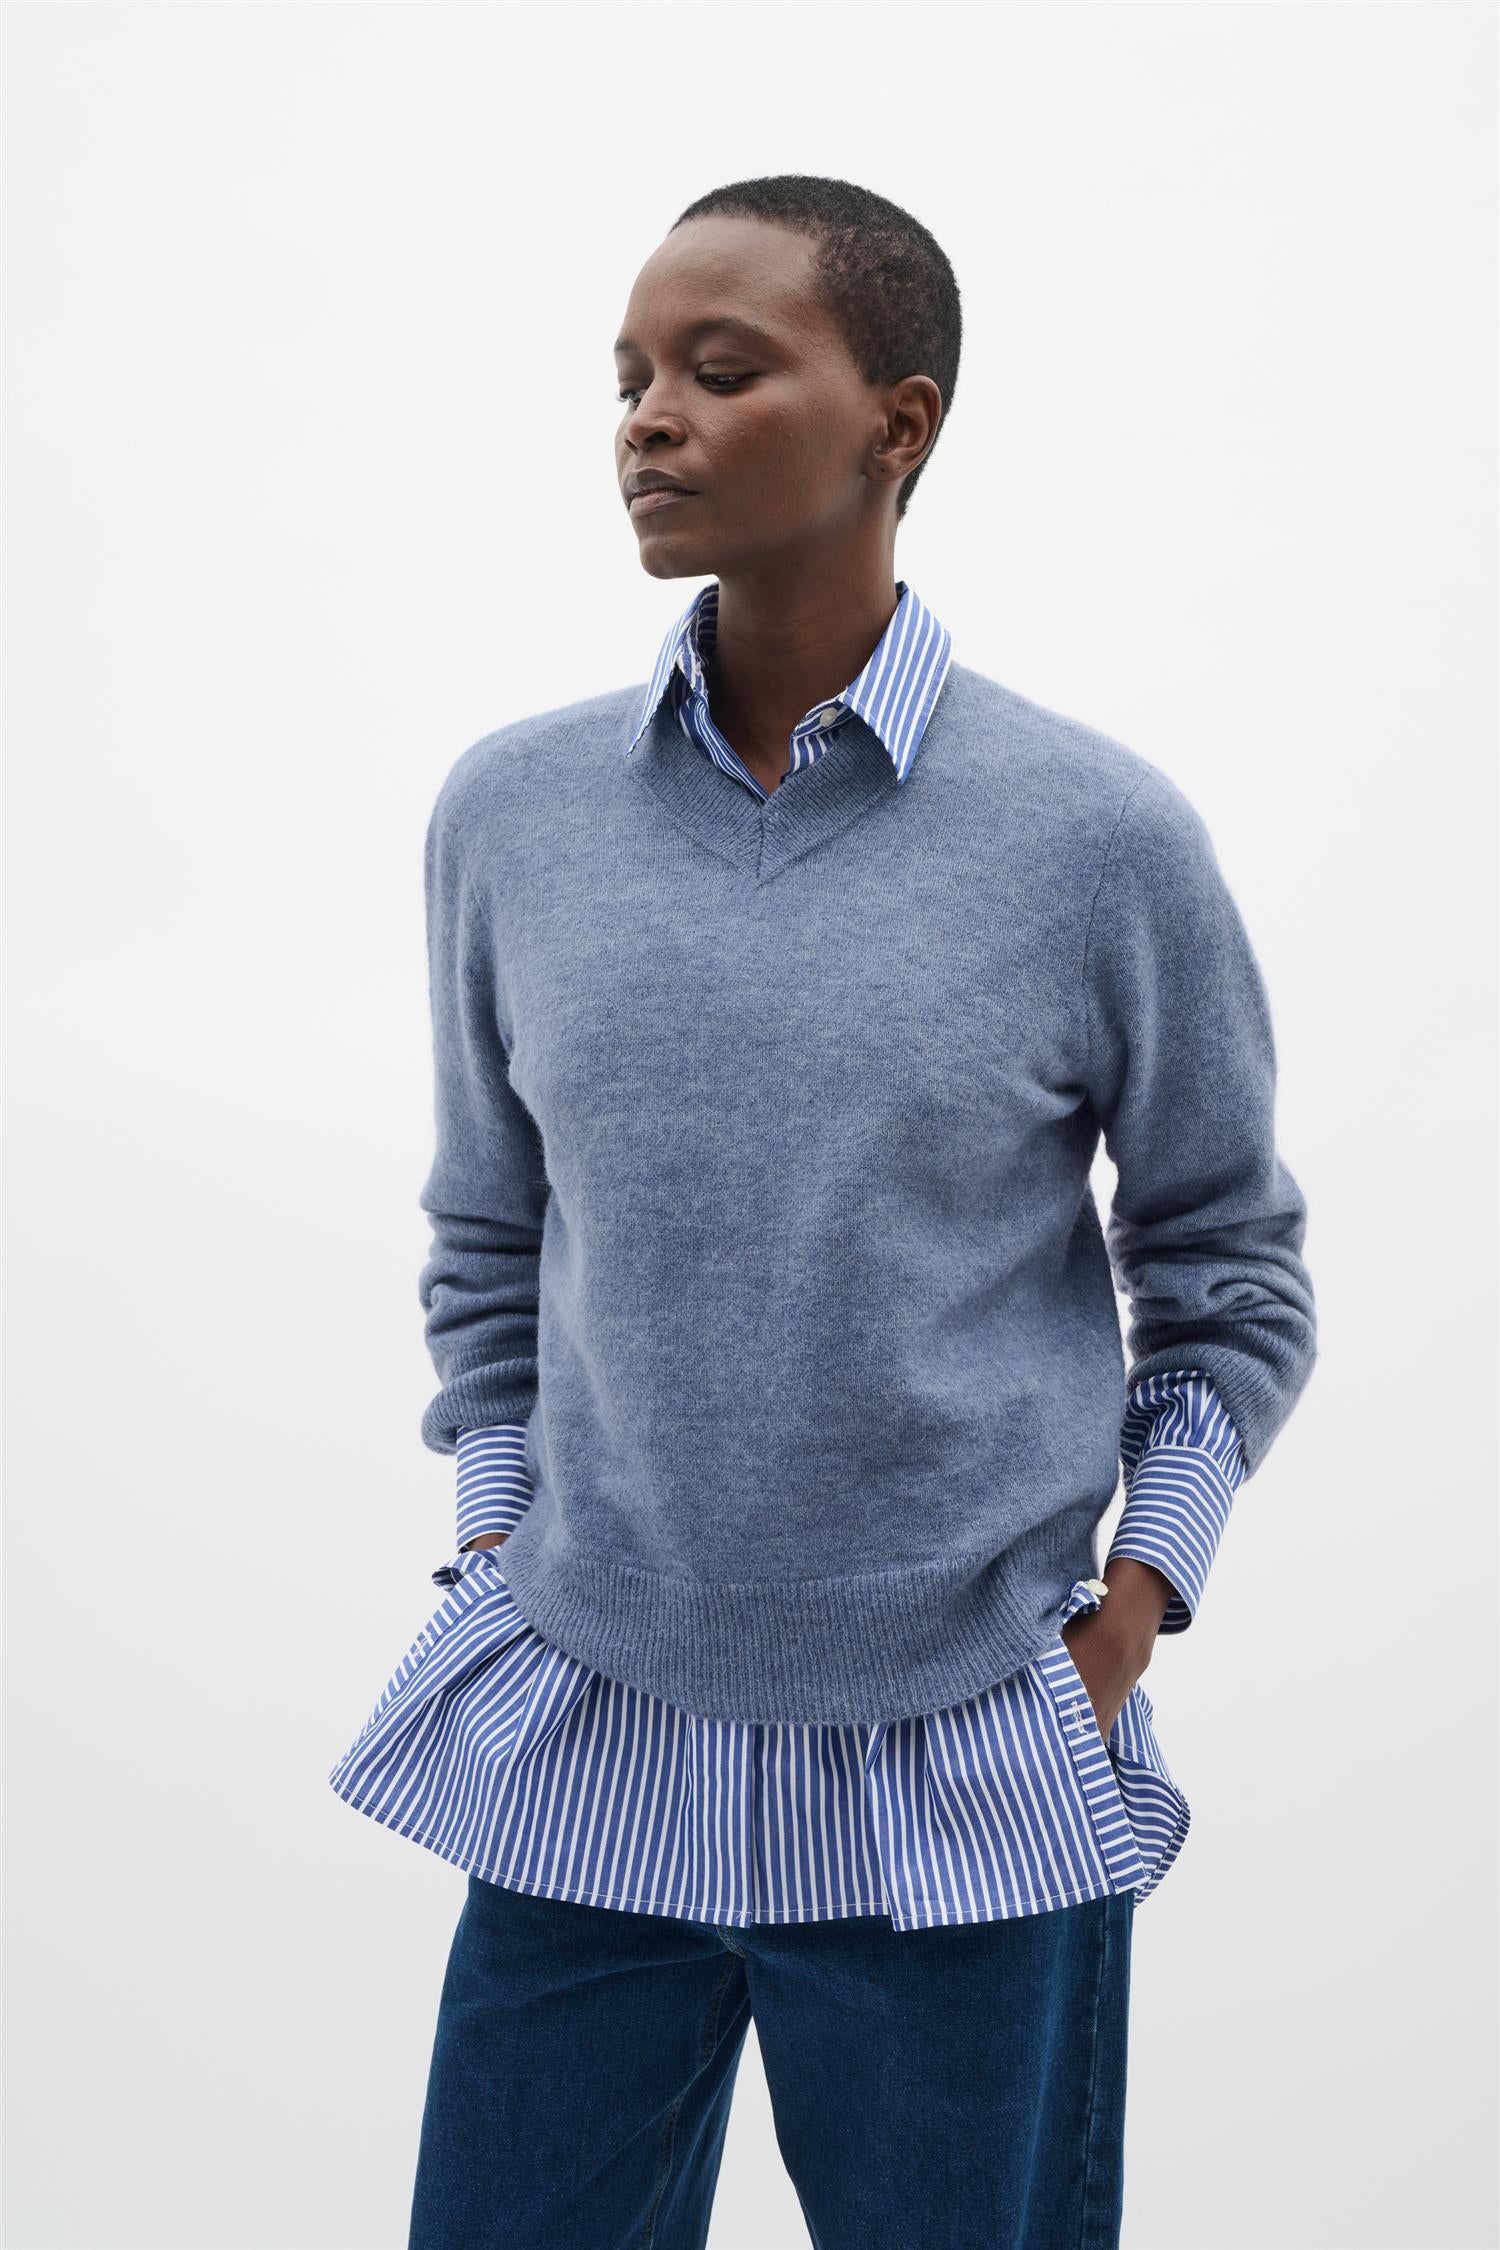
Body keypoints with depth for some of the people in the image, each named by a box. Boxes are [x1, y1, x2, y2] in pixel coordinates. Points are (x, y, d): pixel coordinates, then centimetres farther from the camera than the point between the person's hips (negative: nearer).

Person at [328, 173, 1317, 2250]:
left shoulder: (1104, 841, -7)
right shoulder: (509, 812, 0)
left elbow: (1228, 1280, 4)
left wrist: (1122, 1628, -2)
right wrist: (507, 1575, 7)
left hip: (970, 1786, -2)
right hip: (586, 1753, 2)